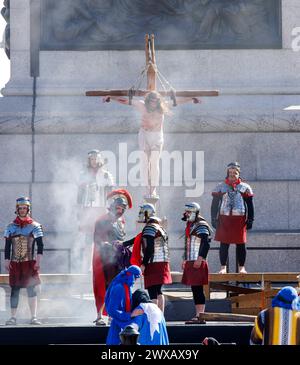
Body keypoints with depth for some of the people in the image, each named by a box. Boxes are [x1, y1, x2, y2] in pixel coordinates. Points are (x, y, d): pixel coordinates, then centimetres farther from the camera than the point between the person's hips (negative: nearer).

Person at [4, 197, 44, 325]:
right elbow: (7, 246, 8)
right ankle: (13, 317, 5)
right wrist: (7, 261, 0)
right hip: (15, 264, 2)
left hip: (30, 263, -2)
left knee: (31, 289, -3)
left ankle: (34, 317, 1)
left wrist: (38, 261, -9)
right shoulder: (11, 227, 7)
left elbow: (40, 245, 0)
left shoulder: (35, 226, 1)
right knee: (14, 290, 2)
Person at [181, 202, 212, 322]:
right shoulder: (190, 225, 19)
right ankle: (198, 314, 14)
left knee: (198, 289, -11)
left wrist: (200, 259, -25)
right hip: (190, 263, 10)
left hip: (198, 263, -10)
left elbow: (206, 243, -20)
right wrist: (185, 259, 27)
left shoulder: (201, 225, -11)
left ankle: (200, 316, -12)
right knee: (194, 289, 11)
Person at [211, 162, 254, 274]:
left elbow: (250, 205, 8)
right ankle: (223, 267, 6)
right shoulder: (220, 187, 8)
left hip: (240, 219, 0)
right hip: (224, 219, 0)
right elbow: (214, 203, 8)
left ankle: (241, 267, 10)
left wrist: (250, 219, 2)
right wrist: (214, 219, 1)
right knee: (224, 243, -1)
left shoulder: (245, 187, 7)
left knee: (240, 244, 2)